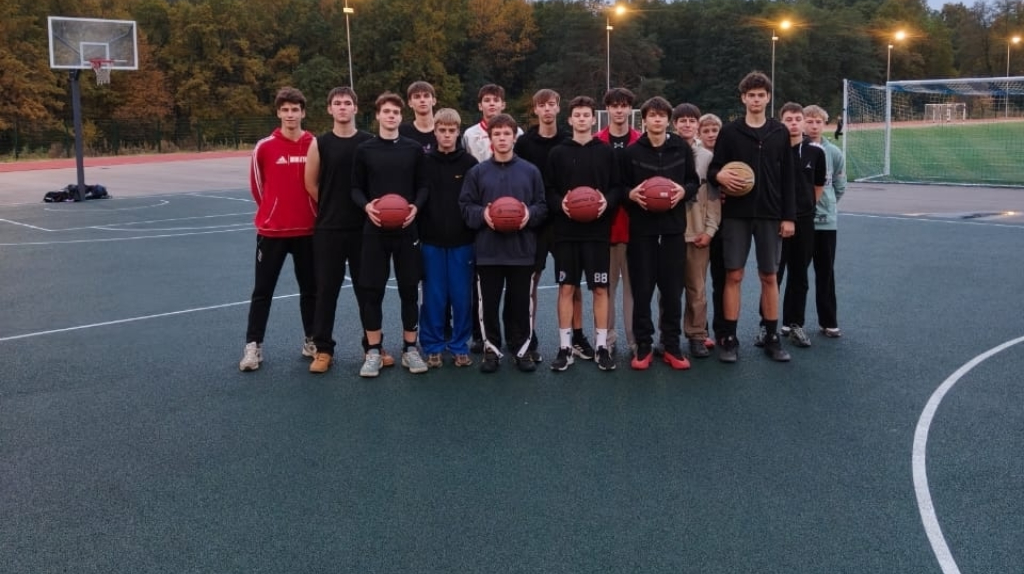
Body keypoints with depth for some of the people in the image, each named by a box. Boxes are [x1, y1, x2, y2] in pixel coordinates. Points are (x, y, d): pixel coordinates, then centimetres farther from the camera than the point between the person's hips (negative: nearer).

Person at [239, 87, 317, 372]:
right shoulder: (264, 147, -6)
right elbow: (256, 185, 6)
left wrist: (314, 213, 8)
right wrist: (272, 211, 11)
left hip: (308, 230, 2)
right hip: (271, 231, -2)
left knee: (310, 288, 11)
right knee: (263, 291, 3)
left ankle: (311, 341, 24)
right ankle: (253, 346, 10)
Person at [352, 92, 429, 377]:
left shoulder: (414, 149, 4)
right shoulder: (364, 149, 3)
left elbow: (423, 185, 7)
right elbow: (355, 188, 5)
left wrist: (416, 206, -12)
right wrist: (366, 206, -14)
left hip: (407, 229, 1)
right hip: (374, 229, 0)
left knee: (409, 289, 5)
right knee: (371, 290, 1)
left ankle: (410, 348, 18)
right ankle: (374, 351, 13)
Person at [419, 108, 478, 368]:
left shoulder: (470, 163, 0)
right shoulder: (424, 163, 2)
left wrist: (476, 231, -5)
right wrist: (418, 233, -3)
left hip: (462, 241, 0)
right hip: (431, 241, 0)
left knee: (461, 296, 5)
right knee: (433, 296, 6)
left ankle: (460, 346, 18)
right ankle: (433, 347, 17)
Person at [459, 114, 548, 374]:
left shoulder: (530, 171, 5)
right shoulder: (477, 171, 4)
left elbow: (543, 205, 7)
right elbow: (465, 205, 4)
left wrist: (530, 214, -13)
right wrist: (482, 214, -14)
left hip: (522, 249, 0)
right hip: (488, 249, 0)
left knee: (520, 303, 7)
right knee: (488, 303, 6)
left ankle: (522, 349, 21)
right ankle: (492, 349, 20)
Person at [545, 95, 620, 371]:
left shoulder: (606, 151, 5)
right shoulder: (558, 153, 4)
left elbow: (617, 186, 5)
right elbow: (548, 190, 3)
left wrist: (607, 201, -14)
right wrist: (560, 204, -15)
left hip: (598, 230, 0)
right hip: (566, 230, 0)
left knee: (600, 288, 4)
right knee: (567, 288, 3)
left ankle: (602, 346, 12)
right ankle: (565, 347, 11)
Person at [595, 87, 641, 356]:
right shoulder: (597, 142, 3)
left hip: (634, 220, 0)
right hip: (604, 220, 0)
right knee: (606, 282, 6)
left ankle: (636, 338, 13)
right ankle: (607, 338, 15)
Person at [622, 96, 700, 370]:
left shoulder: (682, 147, 4)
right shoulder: (632, 151, 0)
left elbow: (694, 181, 11)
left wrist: (684, 191, -10)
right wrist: (631, 194, -15)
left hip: (673, 227, 1)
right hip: (641, 228, -1)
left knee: (673, 289, 6)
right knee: (641, 289, 2)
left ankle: (672, 346, 16)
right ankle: (643, 346, 13)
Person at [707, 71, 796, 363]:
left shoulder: (780, 132, 5)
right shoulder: (729, 131, 1)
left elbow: (787, 178, 6)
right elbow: (714, 168, 2)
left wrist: (788, 216, 1)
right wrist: (719, 176, -23)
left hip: (770, 214, 2)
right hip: (736, 214, -1)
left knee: (769, 276, 7)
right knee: (733, 275, 0)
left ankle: (772, 337, 17)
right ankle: (729, 338, 8)